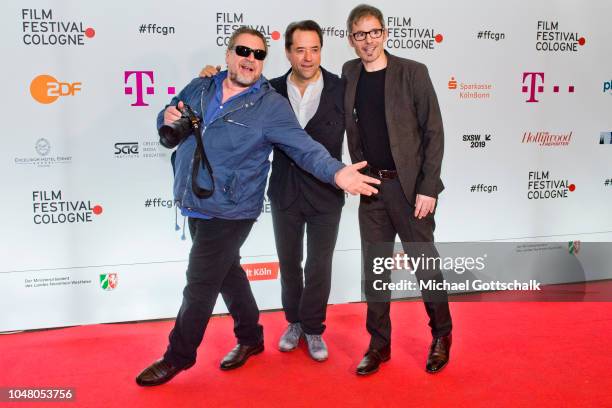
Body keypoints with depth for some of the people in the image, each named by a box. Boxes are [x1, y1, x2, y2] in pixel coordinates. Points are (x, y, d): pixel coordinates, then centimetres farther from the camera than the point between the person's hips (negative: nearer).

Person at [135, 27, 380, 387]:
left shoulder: (271, 105, -10)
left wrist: (337, 172, -34)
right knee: (227, 272, 19)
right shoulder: (199, 89, 6)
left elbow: (305, 147, -16)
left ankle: (177, 357, 25)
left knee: (199, 285, 3)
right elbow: (167, 120, 18)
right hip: (195, 205, 6)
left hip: (229, 212, -6)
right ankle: (250, 337, 39)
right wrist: (168, 117, -7)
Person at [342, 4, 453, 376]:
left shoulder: (412, 73, -5)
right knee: (374, 270, 9)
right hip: (371, 188, 4)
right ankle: (379, 344, 24)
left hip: (409, 186, -4)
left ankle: (442, 335, 28)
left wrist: (428, 188, -12)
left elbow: (433, 132, -8)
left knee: (425, 263, 7)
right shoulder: (349, 75, 7)